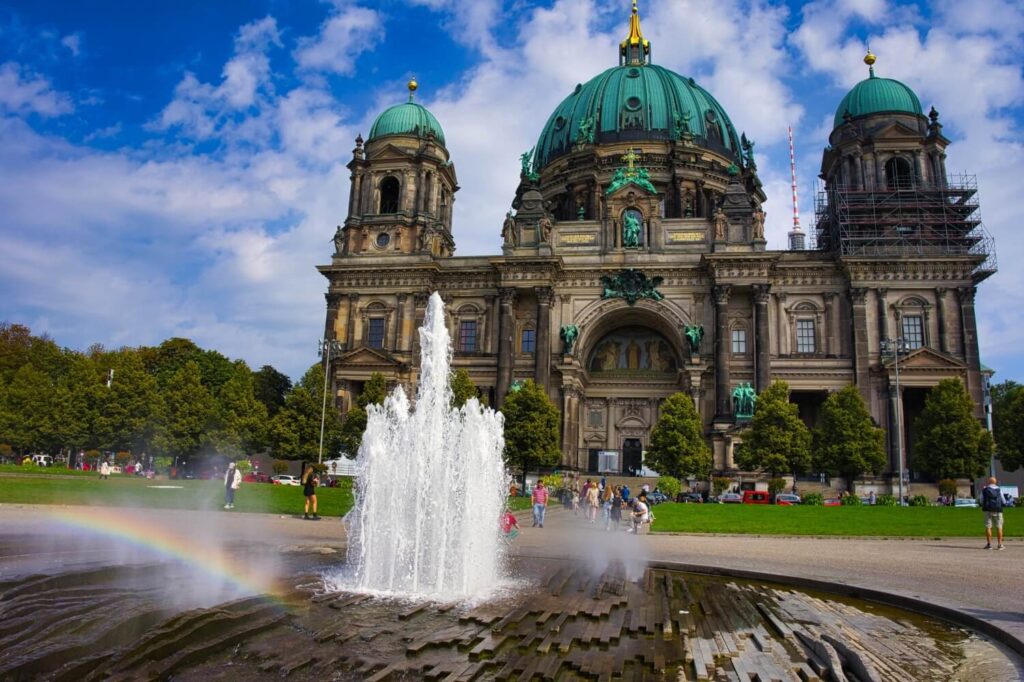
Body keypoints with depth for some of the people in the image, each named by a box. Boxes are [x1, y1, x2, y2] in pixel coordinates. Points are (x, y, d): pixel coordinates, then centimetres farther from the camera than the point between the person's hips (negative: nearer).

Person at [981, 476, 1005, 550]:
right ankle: (1000, 544, 2)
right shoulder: (999, 490, 2)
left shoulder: (984, 490, 2)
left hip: (988, 510, 0)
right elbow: (1003, 501, 6)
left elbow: (982, 501, 5)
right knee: (999, 527, 4)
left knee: (988, 527, 2)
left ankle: (989, 544, -1)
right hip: (998, 510, 0)